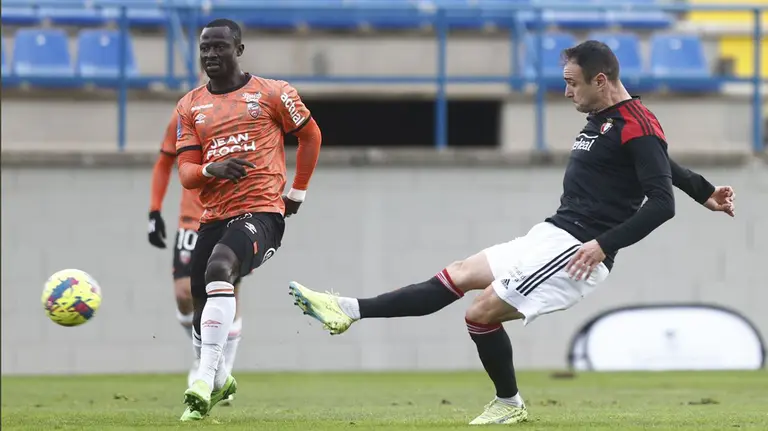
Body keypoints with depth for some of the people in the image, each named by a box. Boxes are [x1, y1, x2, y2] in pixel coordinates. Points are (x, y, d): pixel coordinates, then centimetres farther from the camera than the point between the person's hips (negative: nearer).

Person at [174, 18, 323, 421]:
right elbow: (185, 172, 6)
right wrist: (212, 169, -16)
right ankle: (220, 380, 39)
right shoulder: (190, 106, 11)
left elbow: (310, 135, 15)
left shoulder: (272, 93, 2)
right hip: (214, 216, 6)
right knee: (201, 305, 9)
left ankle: (204, 381, -37)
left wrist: (297, 192, 13)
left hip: (262, 210, -6)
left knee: (218, 267, -32)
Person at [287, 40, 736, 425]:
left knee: (483, 311, -11)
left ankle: (509, 404, 9)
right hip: (551, 236, 10)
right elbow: (664, 164, 29)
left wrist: (604, 244, -24)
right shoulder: (603, 120, 15)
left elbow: (662, 204, -22)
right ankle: (350, 310, 3)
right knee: (458, 276, 5)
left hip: (577, 251, -10)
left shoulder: (637, 128, -16)